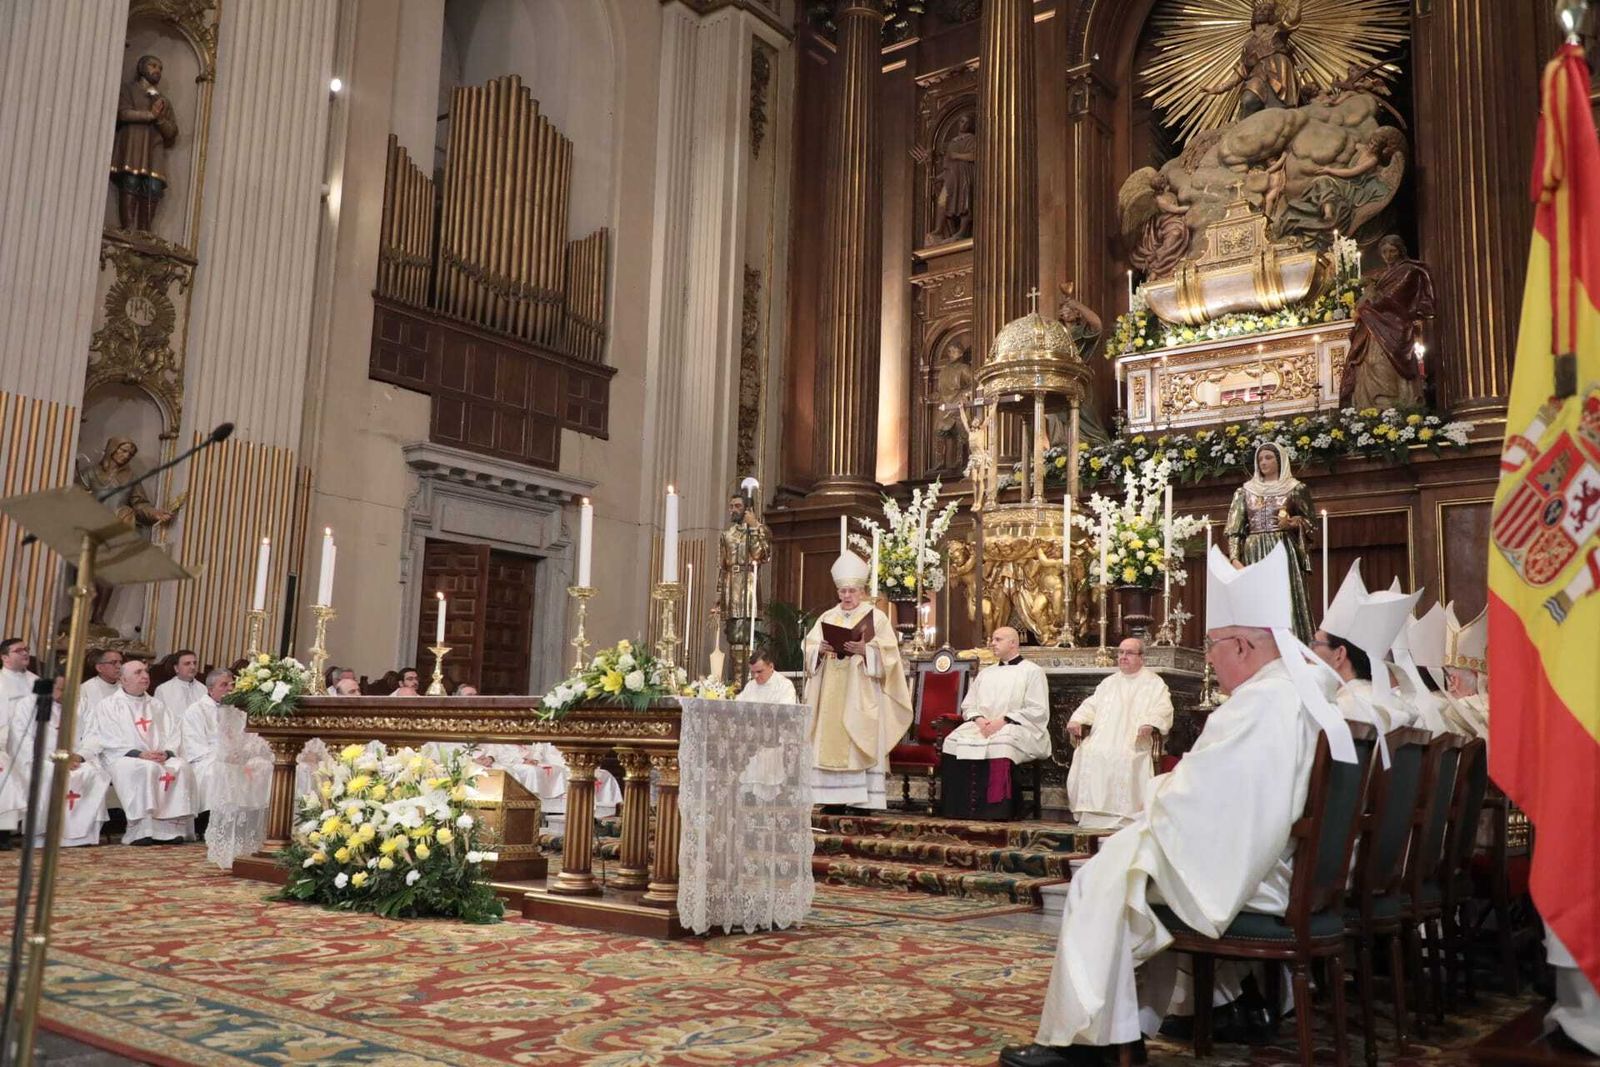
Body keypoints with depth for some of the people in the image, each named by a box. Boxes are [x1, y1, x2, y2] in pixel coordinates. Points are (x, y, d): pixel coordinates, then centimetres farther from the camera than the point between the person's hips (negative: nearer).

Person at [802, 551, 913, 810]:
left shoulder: (876, 617, 4)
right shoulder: (826, 617, 16)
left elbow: (887, 653, -4)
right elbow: (808, 649, 10)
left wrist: (864, 650, -19)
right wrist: (820, 650, -11)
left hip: (860, 696, -4)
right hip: (830, 695, 4)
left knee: (859, 746, -9)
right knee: (829, 744, -1)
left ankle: (864, 802, -8)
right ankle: (830, 797, 2)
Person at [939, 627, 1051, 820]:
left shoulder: (1032, 671, 8)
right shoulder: (985, 673, 26)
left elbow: (1038, 711, -4)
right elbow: (968, 705, 20)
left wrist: (1003, 721, -14)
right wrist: (979, 719, -4)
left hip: (1019, 728, -5)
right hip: (982, 726, 5)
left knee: (998, 745, -39)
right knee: (954, 741, -25)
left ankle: (994, 810, -35)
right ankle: (961, 809, -25)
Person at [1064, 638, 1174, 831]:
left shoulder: (1154, 683, 14)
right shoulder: (1109, 682, 30)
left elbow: (1163, 710, -1)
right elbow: (1092, 705, 22)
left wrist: (1150, 724, -22)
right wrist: (1076, 720, 1)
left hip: (1132, 742, -4)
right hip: (1102, 739, 4)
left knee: (1124, 758, -35)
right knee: (1086, 754, -26)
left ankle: (1123, 818, -29)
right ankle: (1092, 814, -21)